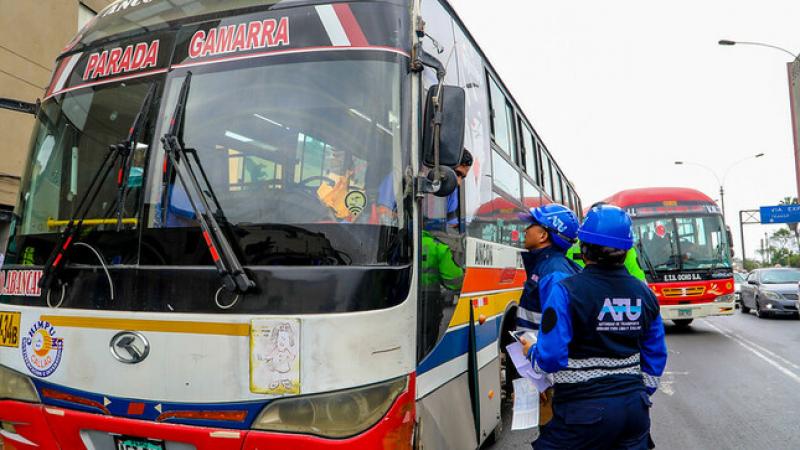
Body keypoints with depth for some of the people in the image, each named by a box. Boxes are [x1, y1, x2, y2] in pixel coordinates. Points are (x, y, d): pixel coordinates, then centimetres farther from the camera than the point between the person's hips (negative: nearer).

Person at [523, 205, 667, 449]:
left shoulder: (566, 291, -17)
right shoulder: (643, 293, 2)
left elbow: (551, 358, -18)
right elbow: (656, 356, 10)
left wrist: (531, 352, 3)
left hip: (584, 411, -6)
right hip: (634, 407, 6)